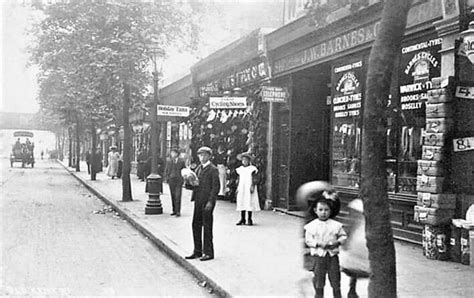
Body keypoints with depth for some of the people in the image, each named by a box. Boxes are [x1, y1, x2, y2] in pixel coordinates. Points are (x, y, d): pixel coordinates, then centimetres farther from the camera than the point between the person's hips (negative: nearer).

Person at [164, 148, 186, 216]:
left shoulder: (181, 161, 1)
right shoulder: (169, 162, 8)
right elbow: (166, 171, 14)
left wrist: (183, 179, -3)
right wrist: (167, 178, 0)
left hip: (179, 181, -3)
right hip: (171, 181, 3)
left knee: (178, 196, -10)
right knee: (173, 196, 5)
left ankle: (178, 211, -8)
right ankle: (174, 210, 12)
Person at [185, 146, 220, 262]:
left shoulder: (213, 169, -6)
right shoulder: (198, 169, 17)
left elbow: (216, 187, -12)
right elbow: (194, 186, 21)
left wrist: (210, 202, -18)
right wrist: (191, 184, -3)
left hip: (207, 201, -7)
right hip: (198, 200, 7)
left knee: (207, 227, -2)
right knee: (196, 225, 9)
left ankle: (208, 253, 6)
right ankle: (197, 251, 18)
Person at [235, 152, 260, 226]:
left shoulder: (252, 168, 0)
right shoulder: (240, 169, 13)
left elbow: (253, 179, -3)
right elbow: (238, 179, 15)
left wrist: (252, 187, -13)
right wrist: (237, 188, 9)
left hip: (249, 188, -4)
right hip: (241, 188, 4)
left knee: (249, 202, -6)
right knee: (241, 202, 2)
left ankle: (249, 220, 0)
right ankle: (242, 219, 8)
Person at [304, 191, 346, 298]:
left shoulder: (336, 225, -1)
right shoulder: (311, 226, -4)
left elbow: (343, 236, 7)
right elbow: (308, 240, -5)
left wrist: (337, 242, -12)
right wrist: (318, 244, -19)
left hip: (332, 255, 1)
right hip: (318, 255, -1)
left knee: (335, 279, 9)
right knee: (319, 279, 8)